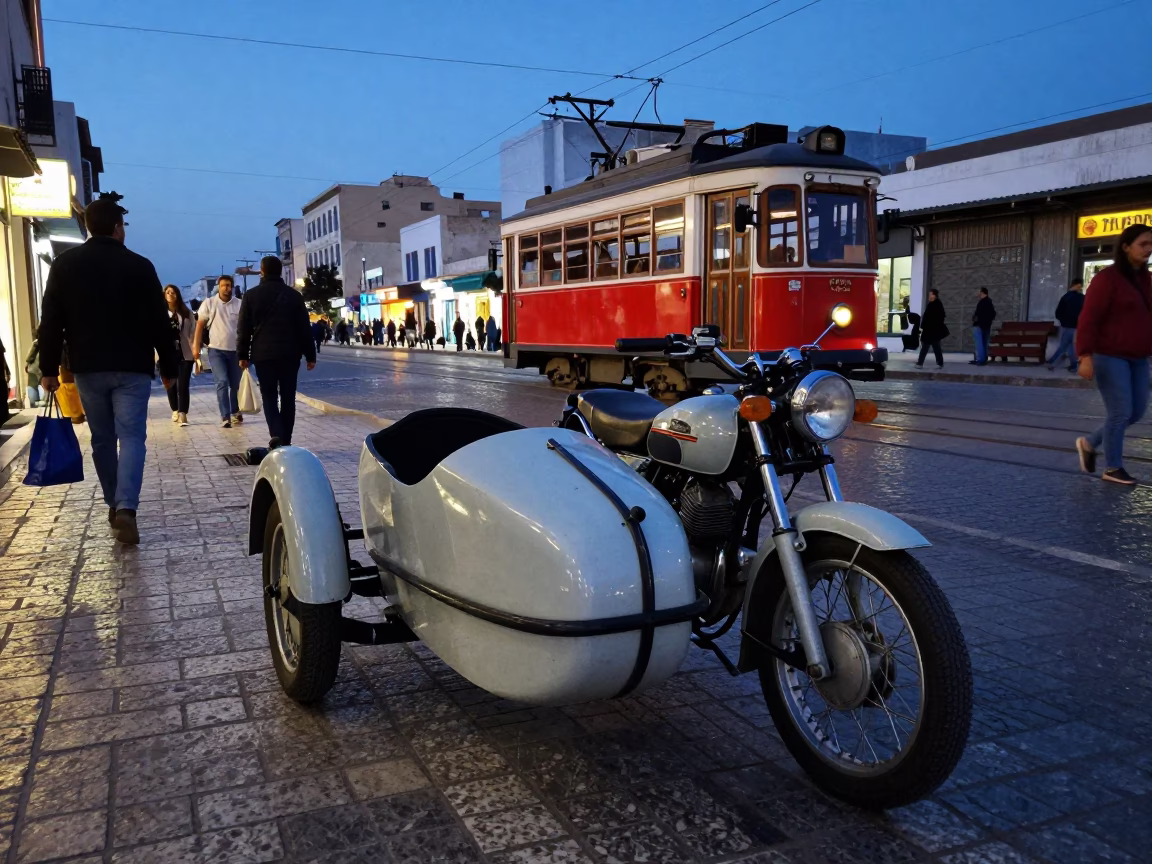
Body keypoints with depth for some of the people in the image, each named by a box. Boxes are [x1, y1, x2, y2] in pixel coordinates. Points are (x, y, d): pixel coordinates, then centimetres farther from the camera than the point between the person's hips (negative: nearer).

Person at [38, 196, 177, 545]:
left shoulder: (64, 264, 4)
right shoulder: (139, 265, -4)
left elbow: (50, 322, 2)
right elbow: (159, 323, -3)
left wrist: (49, 368, 6)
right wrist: (168, 368, 4)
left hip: (87, 368, 3)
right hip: (132, 368, -3)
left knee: (102, 439, 14)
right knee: (132, 437, -4)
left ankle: (114, 505, 25)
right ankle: (125, 508, -20)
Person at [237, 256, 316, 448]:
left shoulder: (251, 295, 2)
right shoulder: (294, 295, 4)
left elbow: (244, 328, 2)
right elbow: (304, 328, 3)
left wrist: (243, 355, 9)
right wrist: (310, 355, 7)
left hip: (263, 354, 0)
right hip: (290, 353, 1)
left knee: (269, 396, 7)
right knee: (288, 397, 8)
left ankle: (276, 435, -15)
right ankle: (285, 441, 10)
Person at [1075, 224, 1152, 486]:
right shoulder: (1107, 278, -12)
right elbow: (1088, 319, -16)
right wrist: (1085, 356, -23)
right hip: (1110, 356, -8)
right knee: (1120, 412, -4)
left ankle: (1089, 443, 28)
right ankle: (1112, 468, 11)